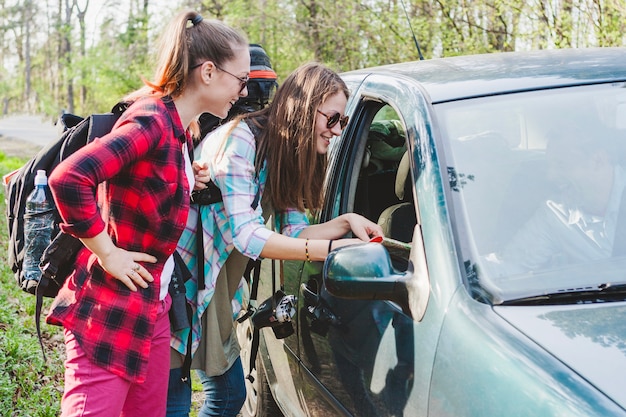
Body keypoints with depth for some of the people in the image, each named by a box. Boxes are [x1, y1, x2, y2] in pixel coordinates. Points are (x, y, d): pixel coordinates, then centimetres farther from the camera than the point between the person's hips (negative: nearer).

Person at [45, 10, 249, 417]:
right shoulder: (152, 122, -19)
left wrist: (189, 185, 6)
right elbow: (69, 178, -29)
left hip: (153, 308, 9)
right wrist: (107, 255, -21)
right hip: (111, 311, -9)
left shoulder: (181, 131, 11)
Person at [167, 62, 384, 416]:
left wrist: (346, 222, -11)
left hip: (213, 292, 9)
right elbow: (244, 235, -28)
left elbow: (294, 234, 5)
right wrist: (329, 250, -31)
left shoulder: (287, 156, 7)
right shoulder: (242, 140, -21)